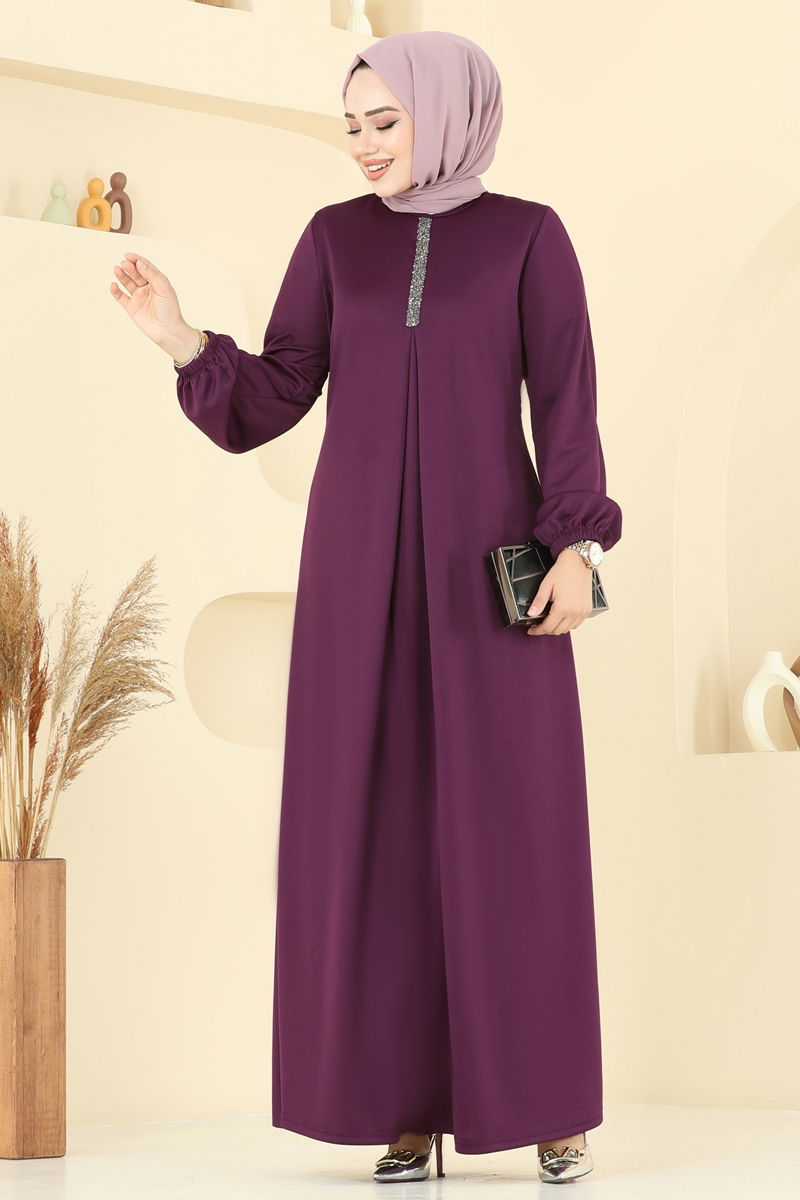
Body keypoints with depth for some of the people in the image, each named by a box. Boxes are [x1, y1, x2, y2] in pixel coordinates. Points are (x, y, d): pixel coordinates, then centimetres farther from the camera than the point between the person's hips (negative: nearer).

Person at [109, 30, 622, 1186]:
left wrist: (578, 547, -11)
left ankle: (551, 1097, 7)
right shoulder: (335, 236, 9)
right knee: (380, 824, -2)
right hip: (363, 564, 2)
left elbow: (567, 404, 0)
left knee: (518, 824, -4)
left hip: (492, 559, -2)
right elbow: (271, 405, 5)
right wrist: (183, 338, -12)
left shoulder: (531, 234, 4)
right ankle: (411, 1101, 6)